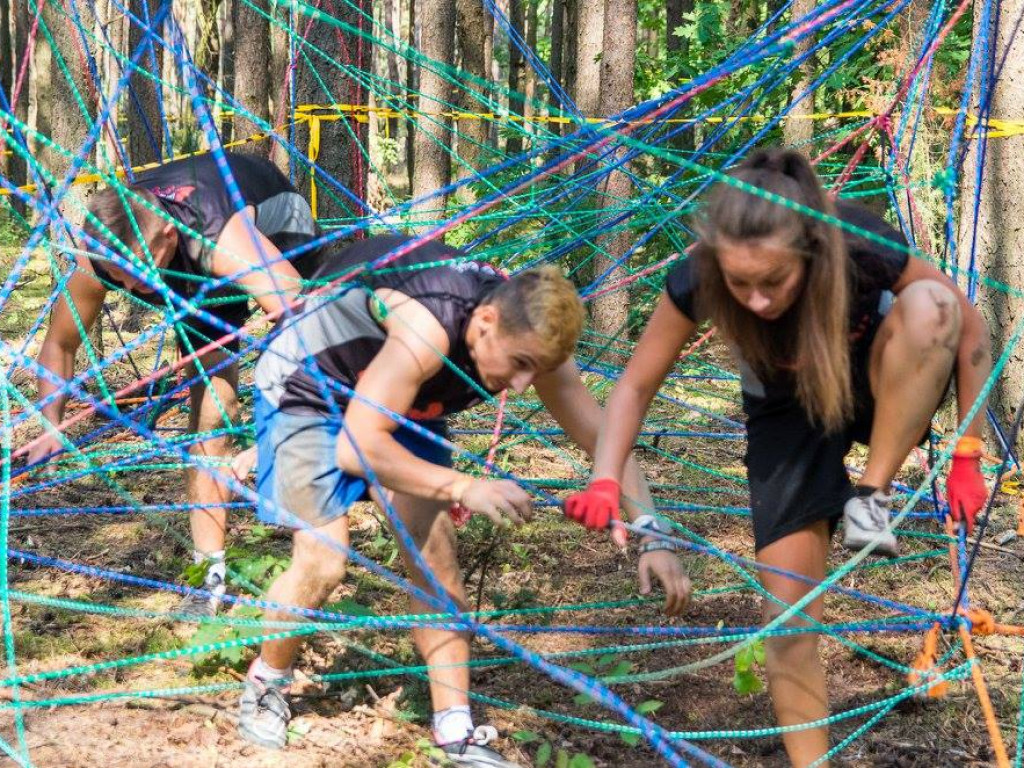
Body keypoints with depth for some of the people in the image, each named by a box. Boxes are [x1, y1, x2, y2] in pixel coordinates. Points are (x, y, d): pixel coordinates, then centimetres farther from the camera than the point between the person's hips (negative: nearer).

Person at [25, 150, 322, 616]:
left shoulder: (222, 240, -51)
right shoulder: (96, 263, -34)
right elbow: (59, 345, -15)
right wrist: (51, 426, -30)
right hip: (203, 280, 3)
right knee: (208, 412, -5)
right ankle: (211, 570, 1)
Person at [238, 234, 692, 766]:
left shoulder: (529, 338, -21)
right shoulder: (427, 329, -42)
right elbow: (356, 447, -43)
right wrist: (464, 488, -45)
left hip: (392, 404, 6)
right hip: (305, 387, -6)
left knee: (435, 554, -2)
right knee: (323, 560, -15)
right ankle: (264, 687, 11)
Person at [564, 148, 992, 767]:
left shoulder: (862, 249, -35)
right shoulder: (697, 283, -31)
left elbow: (969, 326, -19)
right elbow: (637, 385, -17)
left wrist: (967, 457, -20)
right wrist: (605, 482, -33)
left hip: (881, 392, -1)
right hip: (788, 413, 1)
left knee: (929, 303, -35)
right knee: (789, 603, -9)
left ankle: (872, 496, -21)